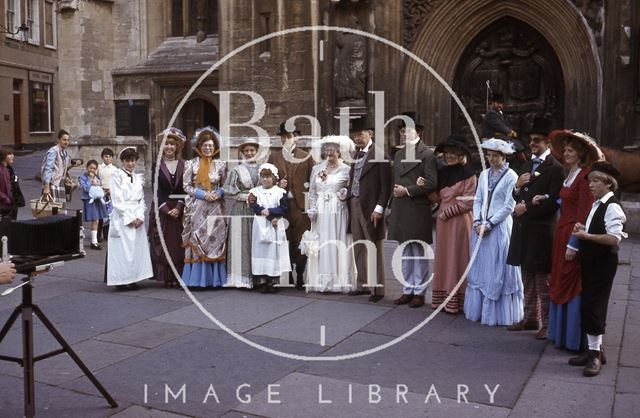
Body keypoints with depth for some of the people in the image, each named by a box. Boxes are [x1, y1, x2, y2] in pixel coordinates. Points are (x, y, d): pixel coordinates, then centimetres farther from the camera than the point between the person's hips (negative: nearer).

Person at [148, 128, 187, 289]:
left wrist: (178, 207, -10)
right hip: (161, 209, -1)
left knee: (178, 244, 2)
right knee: (162, 244, 0)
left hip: (179, 210, 1)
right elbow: (156, 190, -2)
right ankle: (166, 278, 7)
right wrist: (166, 209, -11)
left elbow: (185, 189, 2)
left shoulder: (183, 164, 5)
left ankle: (177, 277, 9)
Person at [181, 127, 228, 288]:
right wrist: (203, 194, -13)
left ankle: (215, 278, 8)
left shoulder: (221, 164, 7)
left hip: (215, 209, 2)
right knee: (197, 241, -1)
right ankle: (198, 278, 5)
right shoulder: (191, 164, 1)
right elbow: (186, 186, -1)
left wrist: (218, 193, -11)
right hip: (197, 209, -2)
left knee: (215, 240, 1)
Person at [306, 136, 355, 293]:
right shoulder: (317, 169, 11)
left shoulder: (346, 169, 2)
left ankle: (339, 281, 6)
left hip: (338, 212, -3)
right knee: (321, 245, 3)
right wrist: (312, 209, 1)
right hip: (320, 213, 3)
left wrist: (345, 194, -13)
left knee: (338, 244, -1)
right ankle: (321, 281, 8)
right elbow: (312, 192, 12)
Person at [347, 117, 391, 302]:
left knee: (374, 249, 1)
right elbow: (353, 180, 14)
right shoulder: (356, 155, 13)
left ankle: (377, 288, 9)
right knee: (359, 248, 13)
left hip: (370, 208, -7)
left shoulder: (379, 154, -9)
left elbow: (385, 185, -12)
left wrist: (379, 208, -16)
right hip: (354, 206, 7)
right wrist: (349, 202, 5)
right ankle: (362, 284, 24)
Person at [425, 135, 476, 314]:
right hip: (443, 221, 6)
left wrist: (447, 212, -11)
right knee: (443, 259, 8)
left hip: (459, 221, -6)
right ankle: (443, 299, 15)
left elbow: (469, 202, -11)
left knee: (456, 258, -1)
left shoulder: (468, 174, -7)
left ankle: (456, 302, 5)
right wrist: (424, 187, -1)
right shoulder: (442, 173, 12)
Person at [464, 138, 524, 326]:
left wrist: (489, 224, -13)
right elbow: (477, 201, 11)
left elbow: (509, 206, -10)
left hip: (500, 228, -6)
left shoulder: (511, 176, -6)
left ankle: (499, 314, 8)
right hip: (481, 228, 6)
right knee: (479, 270, 9)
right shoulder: (484, 174, 11)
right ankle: (479, 310, 18)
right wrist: (477, 222, -4)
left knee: (498, 272, -1)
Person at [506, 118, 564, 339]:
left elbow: (553, 203, -16)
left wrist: (526, 209, -12)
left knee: (543, 280, 0)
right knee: (528, 278, 16)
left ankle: (547, 324, 9)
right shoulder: (527, 166, 15)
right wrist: (518, 186, -2)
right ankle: (530, 318, 27)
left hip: (541, 231, -8)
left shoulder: (555, 168, -10)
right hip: (523, 229, 8)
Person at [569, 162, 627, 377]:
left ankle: (595, 353, 5)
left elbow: (614, 238, -21)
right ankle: (593, 349, 22)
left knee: (593, 306, -5)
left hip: (603, 262, -9)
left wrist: (587, 236, -20)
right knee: (587, 306, 12)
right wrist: (583, 229, 5)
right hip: (591, 260, 9)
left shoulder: (612, 206, -14)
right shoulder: (597, 204, 13)